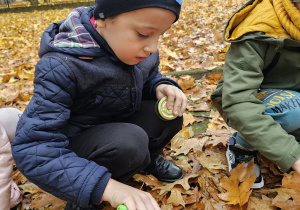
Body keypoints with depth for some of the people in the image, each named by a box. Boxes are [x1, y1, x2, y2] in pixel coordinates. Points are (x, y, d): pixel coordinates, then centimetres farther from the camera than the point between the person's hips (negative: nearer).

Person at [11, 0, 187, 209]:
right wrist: (107, 186, -45)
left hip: (121, 126, 6)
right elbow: (32, 148, -35)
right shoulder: (62, 66, -32)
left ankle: (148, 158, 15)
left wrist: (161, 86, -18)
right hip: (76, 145, -6)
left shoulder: (136, 47, -11)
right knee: (128, 142, -35)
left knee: (169, 111, -16)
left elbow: (149, 77, 9)